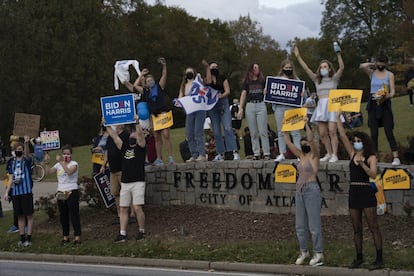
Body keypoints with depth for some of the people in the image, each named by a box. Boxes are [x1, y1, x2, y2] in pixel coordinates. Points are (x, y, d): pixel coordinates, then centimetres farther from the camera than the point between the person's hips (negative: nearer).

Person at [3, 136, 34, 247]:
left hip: (26, 191, -5)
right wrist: (7, 192, 8)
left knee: (29, 215, -1)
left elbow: (27, 154, -27)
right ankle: (22, 238, 17)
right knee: (20, 216, 10)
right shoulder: (12, 162, 12)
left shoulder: (27, 160, -2)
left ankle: (28, 238, 3)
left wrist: (27, 143, -45)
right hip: (15, 192, 5)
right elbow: (11, 178, 15)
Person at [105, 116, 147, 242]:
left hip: (138, 182, -6)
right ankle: (122, 234, 4)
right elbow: (114, 136, 13)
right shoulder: (124, 147, 17)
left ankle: (142, 231, 1)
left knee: (137, 208, -13)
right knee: (123, 209, 2)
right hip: (125, 183, 6)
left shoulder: (140, 146, 3)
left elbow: (140, 134, -14)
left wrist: (137, 123, -27)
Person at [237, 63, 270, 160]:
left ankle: (266, 153, -7)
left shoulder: (262, 81, 13)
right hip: (250, 106, 1)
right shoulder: (247, 82, 11)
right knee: (253, 133, 1)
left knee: (263, 131, -7)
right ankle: (256, 153, 5)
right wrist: (241, 109, 0)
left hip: (261, 105, -1)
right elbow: (243, 95, 8)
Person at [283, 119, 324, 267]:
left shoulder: (314, 155, -5)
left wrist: (306, 124, -20)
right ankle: (303, 251, 19)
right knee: (300, 225, 10)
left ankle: (318, 253, 2)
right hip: (299, 190, 8)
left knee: (314, 224, -4)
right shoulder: (301, 155, 13)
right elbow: (288, 142, 12)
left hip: (312, 190, -8)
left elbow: (311, 140, -22)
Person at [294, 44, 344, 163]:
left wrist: (338, 55, -17)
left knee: (332, 131, -14)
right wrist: (298, 56, 8)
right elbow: (306, 68, 13)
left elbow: (342, 68, -7)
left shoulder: (334, 78, 8)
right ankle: (329, 153, 15)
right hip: (321, 105, 4)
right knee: (322, 133, 1)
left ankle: (334, 155, -11)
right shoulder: (317, 79, 18)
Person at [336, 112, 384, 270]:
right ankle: (359, 258, 17)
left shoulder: (371, 157, -2)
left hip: (366, 193, -6)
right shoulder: (352, 154, 11)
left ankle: (379, 259, -5)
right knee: (356, 229, 10)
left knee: (373, 227, -5)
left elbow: (373, 174, -15)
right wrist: (338, 118, 5)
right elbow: (342, 136, 8)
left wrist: (362, 164, -26)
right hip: (353, 192, 6)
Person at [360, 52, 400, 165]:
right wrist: (372, 64, -1)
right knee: (374, 133, 3)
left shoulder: (389, 74, 3)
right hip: (373, 104, 2)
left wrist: (386, 97, -23)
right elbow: (361, 66, -14)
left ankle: (396, 157, -9)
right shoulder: (372, 73, 7)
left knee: (389, 132, -8)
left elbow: (393, 92, -4)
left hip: (385, 104, -2)